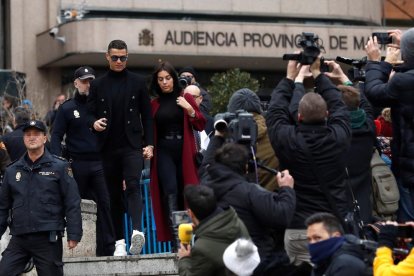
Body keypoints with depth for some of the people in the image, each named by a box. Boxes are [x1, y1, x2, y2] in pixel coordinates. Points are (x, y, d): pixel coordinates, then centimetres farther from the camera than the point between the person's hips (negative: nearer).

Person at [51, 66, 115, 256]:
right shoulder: (67, 108, 7)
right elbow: (56, 136, 3)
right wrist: (59, 160, -11)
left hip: (99, 163, 0)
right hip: (76, 164, 0)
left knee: (104, 203, -9)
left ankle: (108, 248, -11)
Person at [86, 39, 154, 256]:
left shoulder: (137, 82, 6)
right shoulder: (98, 84, 8)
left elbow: (147, 115, 7)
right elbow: (90, 113, 8)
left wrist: (148, 144, 0)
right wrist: (94, 122, -16)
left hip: (132, 145, -2)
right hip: (108, 147, 2)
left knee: (133, 186, -20)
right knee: (114, 195, 5)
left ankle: (137, 231, -35)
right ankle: (119, 242, 10)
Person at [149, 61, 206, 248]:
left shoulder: (185, 98, 8)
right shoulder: (155, 104, 11)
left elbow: (201, 126, 6)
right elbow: (150, 131, 15)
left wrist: (190, 110, -9)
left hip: (184, 152, 0)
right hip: (164, 152, 0)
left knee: (186, 194, -2)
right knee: (170, 191, -16)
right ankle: (176, 239, -22)